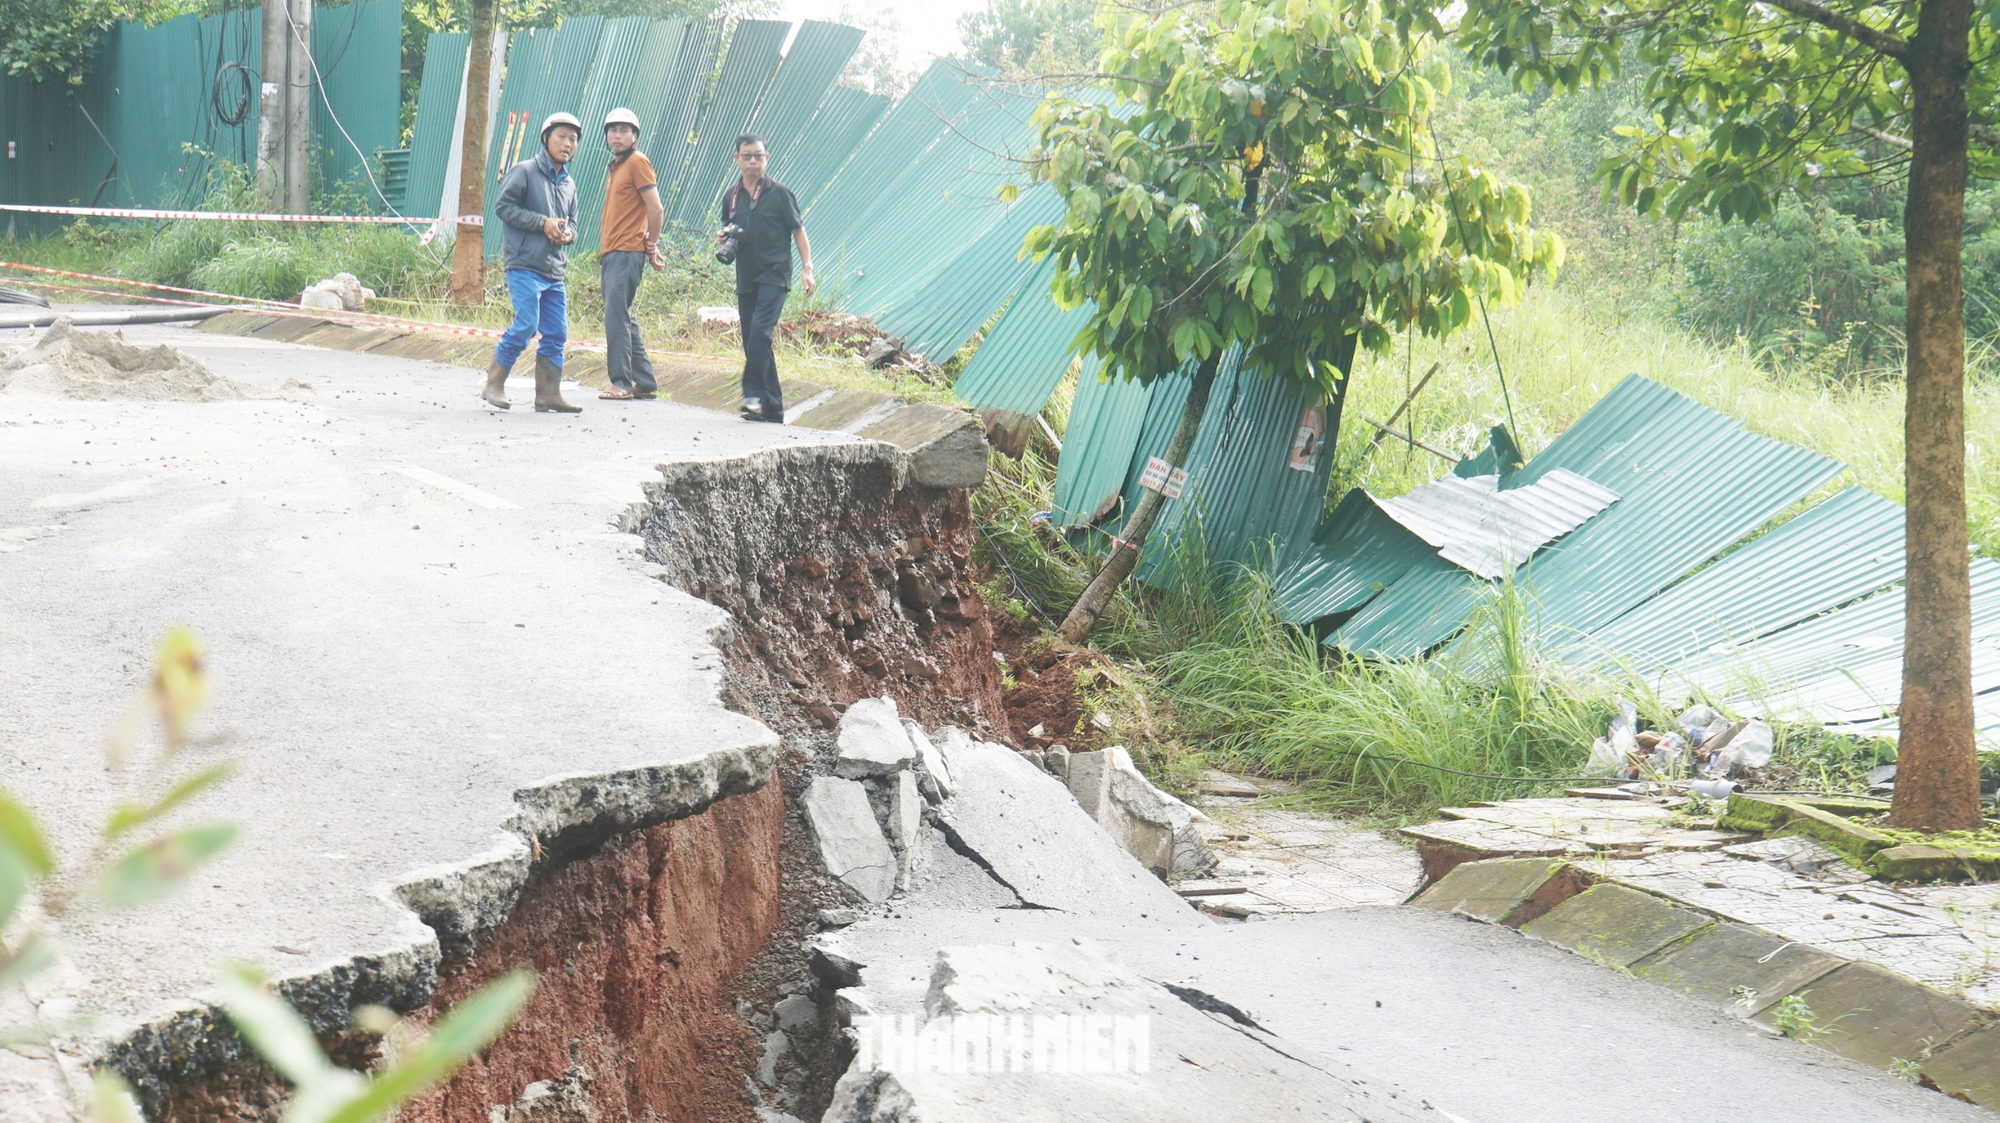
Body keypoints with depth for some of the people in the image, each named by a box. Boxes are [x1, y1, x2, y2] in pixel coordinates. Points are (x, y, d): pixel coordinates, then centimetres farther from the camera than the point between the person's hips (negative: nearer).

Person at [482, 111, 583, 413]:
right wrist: (543, 222, -13)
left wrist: (567, 233, 2)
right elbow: (503, 207, -7)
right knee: (525, 325, -14)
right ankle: (494, 383, 0)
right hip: (525, 266, -7)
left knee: (557, 333, 3)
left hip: (555, 271, 7)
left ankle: (549, 394, 8)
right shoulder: (525, 171, -3)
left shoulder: (569, 184, 18)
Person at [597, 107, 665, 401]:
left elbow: (656, 209, -13)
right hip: (612, 254, 10)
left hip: (627, 253, -10)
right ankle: (645, 383, 15)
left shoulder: (638, 162, -7)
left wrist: (651, 246, -5)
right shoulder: (616, 165, 20)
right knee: (623, 318, 11)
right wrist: (605, 255, 15)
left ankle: (622, 383, -11)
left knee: (617, 317, -12)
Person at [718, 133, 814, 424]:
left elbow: (798, 231, 1)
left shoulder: (780, 193, -2)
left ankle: (754, 394, -20)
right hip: (745, 278, 6)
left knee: (760, 331, -22)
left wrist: (807, 268, -5)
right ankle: (772, 407, 11)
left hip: (774, 276, -6)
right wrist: (723, 238, 1)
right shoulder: (731, 196, 12)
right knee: (752, 341, 5)